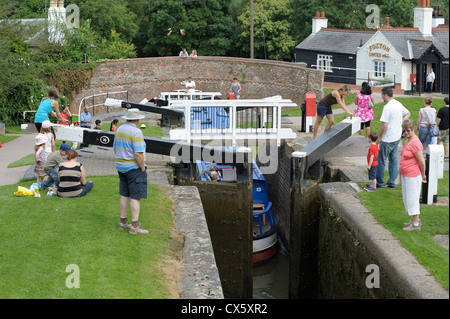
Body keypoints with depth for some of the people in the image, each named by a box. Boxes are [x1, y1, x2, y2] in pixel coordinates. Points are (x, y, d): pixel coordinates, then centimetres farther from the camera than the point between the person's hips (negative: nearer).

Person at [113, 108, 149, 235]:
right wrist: (143, 168, -13)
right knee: (136, 196, -5)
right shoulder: (136, 132, -18)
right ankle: (135, 226, -5)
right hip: (134, 167, -8)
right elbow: (138, 154, -22)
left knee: (125, 195, 15)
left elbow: (115, 149, 15)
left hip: (121, 167, 8)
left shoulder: (120, 129, 8)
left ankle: (123, 222, 20)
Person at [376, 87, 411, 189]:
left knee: (381, 161, 4)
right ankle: (392, 182, 18)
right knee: (393, 160, 14)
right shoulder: (398, 104, 6)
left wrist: (379, 137, -11)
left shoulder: (387, 107, -21)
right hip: (397, 137, 8)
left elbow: (384, 125, -22)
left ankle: (379, 182, 11)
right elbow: (408, 114, 23)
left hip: (387, 139, -8)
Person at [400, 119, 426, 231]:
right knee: (407, 197, 17)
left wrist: (423, 176, -8)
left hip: (413, 176, -10)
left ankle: (416, 224, 7)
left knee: (412, 198, -2)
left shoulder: (415, 143, -21)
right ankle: (415, 220, 30)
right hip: (405, 175, 10)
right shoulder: (407, 140, 9)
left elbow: (422, 162, -20)